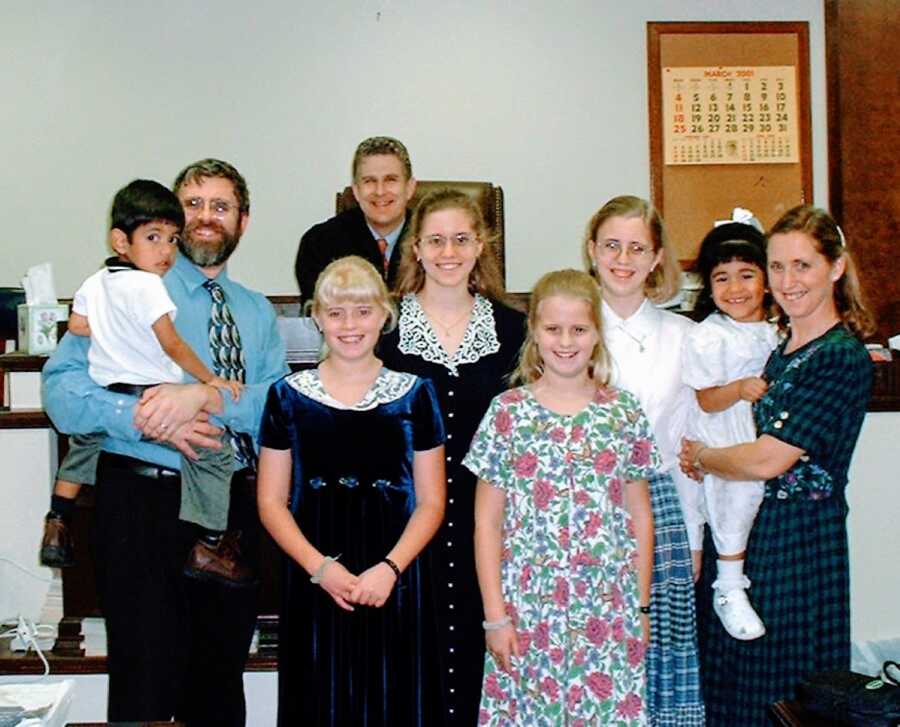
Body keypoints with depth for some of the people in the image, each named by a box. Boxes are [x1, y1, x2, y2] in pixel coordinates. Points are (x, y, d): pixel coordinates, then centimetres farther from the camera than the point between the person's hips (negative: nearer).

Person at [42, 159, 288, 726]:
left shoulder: (258, 312, 13)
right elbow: (61, 387, -8)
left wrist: (205, 397, -21)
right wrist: (142, 418, -23)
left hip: (235, 506, 4)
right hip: (144, 502, -4)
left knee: (221, 680, 16)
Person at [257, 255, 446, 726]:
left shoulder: (413, 393, 4)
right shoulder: (289, 395, 5)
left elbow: (430, 502, 3)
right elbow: (271, 502, 5)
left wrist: (389, 568, -11)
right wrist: (319, 567, -9)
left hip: (393, 585, 0)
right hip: (314, 585, 0)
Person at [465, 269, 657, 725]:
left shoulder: (624, 413, 3)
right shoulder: (509, 411, -2)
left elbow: (639, 516, 8)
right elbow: (487, 522, -1)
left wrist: (641, 607, 6)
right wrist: (495, 615, -4)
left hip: (609, 612, 1)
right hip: (528, 609, -1)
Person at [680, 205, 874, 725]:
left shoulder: (843, 358, -15)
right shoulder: (777, 344, 9)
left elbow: (767, 460, -20)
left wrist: (698, 457, -5)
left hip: (800, 539, -8)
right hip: (742, 531, 8)